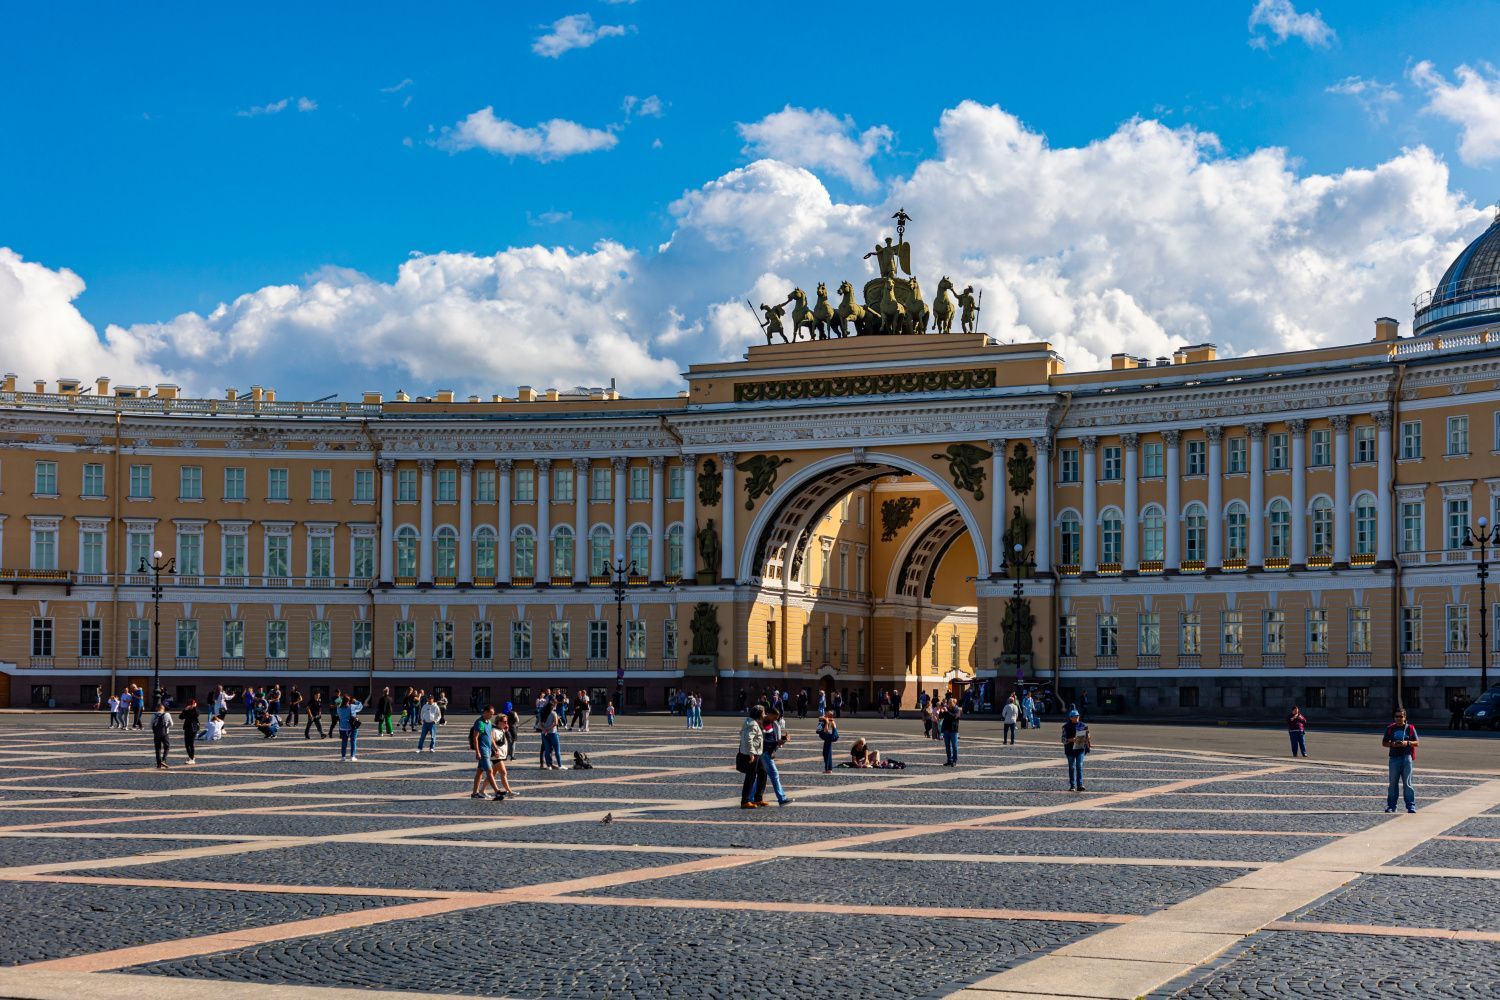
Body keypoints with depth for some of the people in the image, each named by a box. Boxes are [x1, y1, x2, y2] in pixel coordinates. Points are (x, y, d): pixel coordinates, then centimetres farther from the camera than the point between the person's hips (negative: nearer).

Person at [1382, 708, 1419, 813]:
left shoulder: (1410, 728, 5)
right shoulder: (1390, 728, 8)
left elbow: (1416, 743, 6)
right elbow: (1384, 743, 10)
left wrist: (1407, 743, -13)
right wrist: (1392, 744, -10)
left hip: (1406, 757, -1)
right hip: (1394, 758, 1)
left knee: (1407, 783, -2)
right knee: (1393, 783, 4)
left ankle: (1411, 806, 2)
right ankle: (1391, 806, 9)